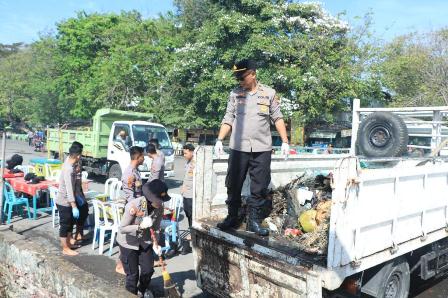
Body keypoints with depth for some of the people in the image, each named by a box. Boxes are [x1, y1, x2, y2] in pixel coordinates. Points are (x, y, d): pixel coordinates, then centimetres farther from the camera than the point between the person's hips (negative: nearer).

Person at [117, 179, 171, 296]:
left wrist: (155, 243, -18)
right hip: (128, 243, -4)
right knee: (132, 274, 3)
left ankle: (142, 291, 43)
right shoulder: (133, 206, -32)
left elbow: (156, 228, -5)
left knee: (148, 269, 11)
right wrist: (140, 226, -38)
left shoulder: (159, 208, -17)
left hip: (145, 242, 5)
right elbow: (122, 229, -26)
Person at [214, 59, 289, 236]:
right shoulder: (235, 94, 7)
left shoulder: (269, 93, 4)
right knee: (233, 186, 6)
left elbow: (277, 118, 7)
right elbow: (228, 119, 8)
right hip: (238, 148, 1)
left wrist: (285, 142, 2)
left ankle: (254, 221, 14)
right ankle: (232, 217, 20)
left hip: (262, 149, -1)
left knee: (259, 188, 3)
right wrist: (219, 140, -1)